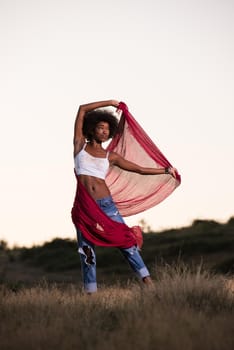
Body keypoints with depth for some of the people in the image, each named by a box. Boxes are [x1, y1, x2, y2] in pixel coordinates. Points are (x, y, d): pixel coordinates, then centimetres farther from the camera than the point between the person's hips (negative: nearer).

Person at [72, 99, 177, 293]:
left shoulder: (110, 157, 11)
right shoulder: (80, 145, 8)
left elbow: (140, 169, 17)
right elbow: (83, 109, 7)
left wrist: (165, 170, 16)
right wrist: (110, 103, 9)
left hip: (106, 204, 1)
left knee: (126, 242, -5)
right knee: (87, 251, 0)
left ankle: (149, 284, -7)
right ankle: (91, 293, 4)